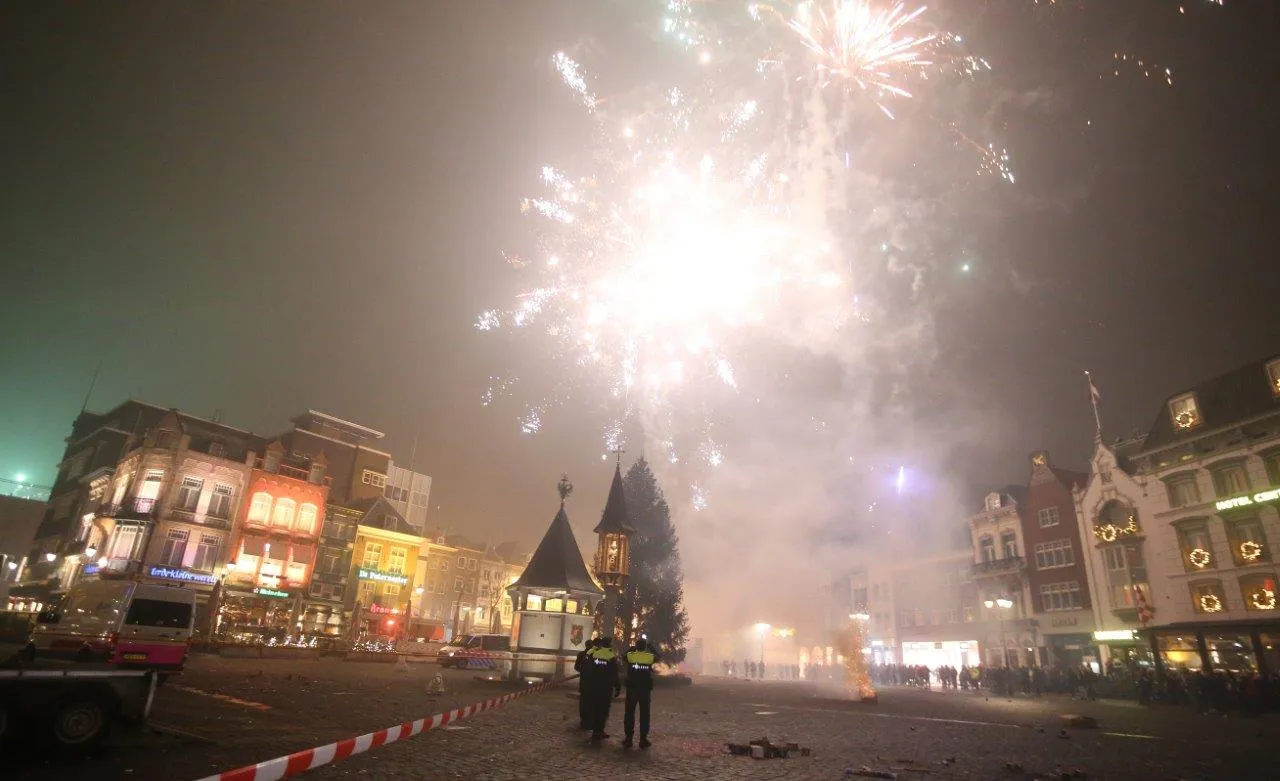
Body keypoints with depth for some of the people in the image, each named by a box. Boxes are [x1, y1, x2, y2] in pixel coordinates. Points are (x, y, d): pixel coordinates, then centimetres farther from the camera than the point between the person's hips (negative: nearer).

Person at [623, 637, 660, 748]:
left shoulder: (630, 656, -8)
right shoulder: (650, 657, -6)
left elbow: (624, 655, 14)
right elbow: (657, 657, 15)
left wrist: (632, 648, 19)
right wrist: (651, 647, 20)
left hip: (632, 688, 0)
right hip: (645, 689, 0)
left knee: (629, 713, 8)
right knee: (644, 714, 8)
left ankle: (628, 738, 9)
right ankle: (643, 739, 8)